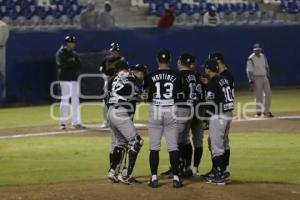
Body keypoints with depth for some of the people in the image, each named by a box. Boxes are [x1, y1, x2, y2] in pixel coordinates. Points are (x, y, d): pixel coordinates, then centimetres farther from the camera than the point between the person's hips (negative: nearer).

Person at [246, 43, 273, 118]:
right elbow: (249, 71, -14)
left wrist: (268, 77, 14)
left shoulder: (263, 56, 8)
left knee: (268, 93, 5)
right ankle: (258, 112, 4)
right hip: (256, 78, -7)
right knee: (259, 96, -5)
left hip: (265, 77, 7)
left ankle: (266, 111, 13)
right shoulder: (251, 59, -12)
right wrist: (251, 82, -19)